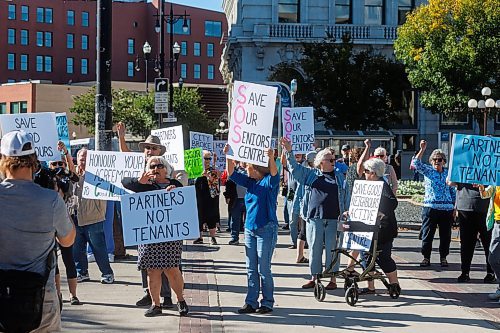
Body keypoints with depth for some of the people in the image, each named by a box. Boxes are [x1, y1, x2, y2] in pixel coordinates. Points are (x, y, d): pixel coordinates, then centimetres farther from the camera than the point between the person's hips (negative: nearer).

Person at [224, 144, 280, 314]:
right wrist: (228, 156, -5)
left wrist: (271, 158, -48)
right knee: (251, 269, 8)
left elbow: (274, 173, -30)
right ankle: (251, 302, 13)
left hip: (266, 230, -7)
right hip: (250, 229, 7)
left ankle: (267, 303, 9)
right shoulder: (250, 181, 10)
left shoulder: (269, 181, -9)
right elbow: (231, 174, 9)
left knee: (264, 269, -2)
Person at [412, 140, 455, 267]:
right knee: (427, 234, 0)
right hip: (430, 208, -2)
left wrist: (455, 208, 12)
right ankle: (426, 257, 9)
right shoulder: (427, 171, 5)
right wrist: (422, 150, -21)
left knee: (445, 235, 5)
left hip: (447, 208, 2)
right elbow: (416, 163, -11)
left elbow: (453, 191, 15)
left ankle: (443, 257, 17)